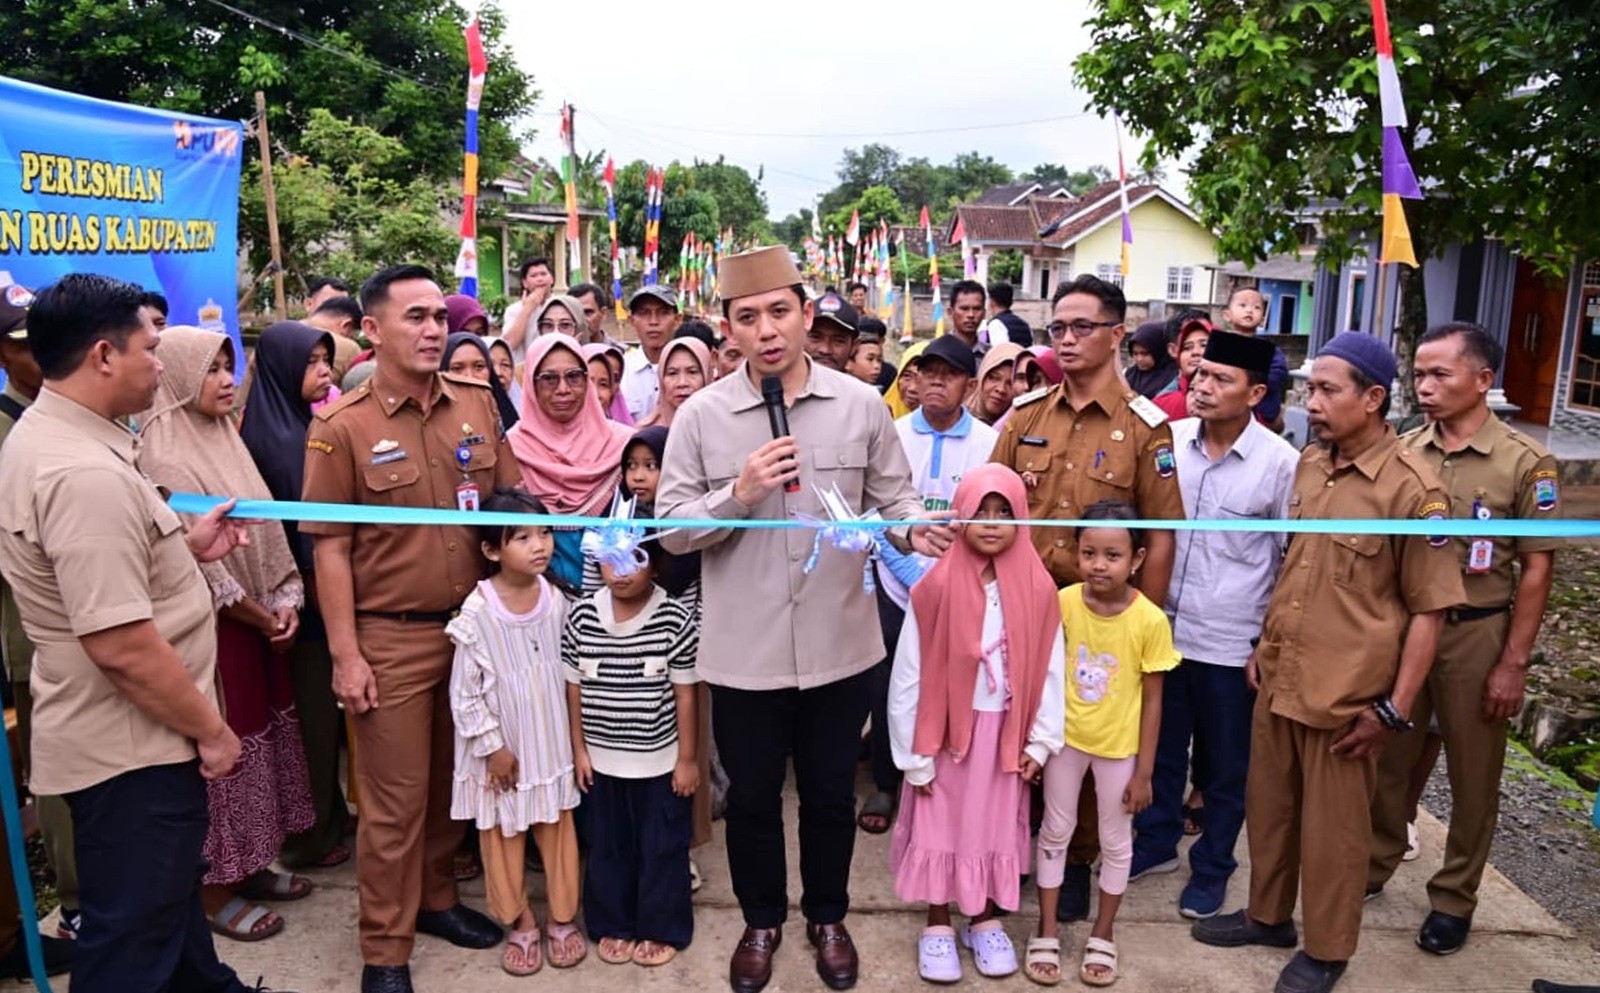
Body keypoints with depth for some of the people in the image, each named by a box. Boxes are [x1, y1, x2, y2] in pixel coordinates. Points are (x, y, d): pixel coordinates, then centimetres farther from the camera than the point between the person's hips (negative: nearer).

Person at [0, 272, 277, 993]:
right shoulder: (85, 473, -27)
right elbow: (120, 644, -29)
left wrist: (185, 548, 9)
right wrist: (210, 729, -17)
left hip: (121, 736, 10)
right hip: (132, 746, -10)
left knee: (169, 890, 28)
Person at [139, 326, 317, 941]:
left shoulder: (224, 437, 9)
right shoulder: (165, 457, -16)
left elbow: (266, 528, 9)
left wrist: (286, 602, -2)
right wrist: (261, 616, -10)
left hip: (263, 621, 8)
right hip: (216, 628, -8)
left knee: (260, 732, 15)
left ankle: (249, 865, 31)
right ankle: (215, 889, 18)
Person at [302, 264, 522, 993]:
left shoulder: (478, 405, 3)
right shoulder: (342, 426, -9)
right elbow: (330, 548, -8)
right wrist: (345, 654, -11)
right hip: (390, 637, -4)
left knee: (454, 781, 17)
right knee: (395, 799, 6)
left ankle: (438, 899, 38)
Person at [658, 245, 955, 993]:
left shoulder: (861, 405, -3)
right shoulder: (700, 415, -6)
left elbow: (893, 498, 2)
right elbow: (670, 528, -5)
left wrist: (916, 529, -20)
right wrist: (738, 494, -21)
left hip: (838, 643, 1)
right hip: (744, 649, 0)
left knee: (830, 795, 18)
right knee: (752, 797, 17)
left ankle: (828, 918, 43)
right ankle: (761, 920, 42)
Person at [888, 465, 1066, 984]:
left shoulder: (1037, 590, -8)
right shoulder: (936, 587, -15)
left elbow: (1050, 670, 0)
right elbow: (908, 676, -10)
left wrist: (1041, 741, 1)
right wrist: (916, 754, -7)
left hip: (1005, 732, 2)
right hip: (947, 730, -2)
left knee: (995, 826, 15)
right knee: (940, 825, 10)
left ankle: (985, 920, 35)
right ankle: (938, 925, 29)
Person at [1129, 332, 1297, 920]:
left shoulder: (1282, 463, -11)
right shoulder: (1168, 440, -2)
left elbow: (1295, 560, -3)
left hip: (1231, 644, -3)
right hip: (1163, 627, 3)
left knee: (1226, 766, 13)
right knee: (1160, 747, 19)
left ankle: (1213, 867, 33)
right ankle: (1156, 843, 39)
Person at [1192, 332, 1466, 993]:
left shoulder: (1413, 489, -15)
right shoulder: (1309, 465, 6)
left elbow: (1428, 610, -12)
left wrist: (1394, 708, -13)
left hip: (1345, 695, -6)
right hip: (1278, 679, 6)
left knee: (1332, 827, 10)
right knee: (1267, 806, 19)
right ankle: (1267, 914, 39)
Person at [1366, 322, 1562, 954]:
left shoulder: (1525, 463, -9)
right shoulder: (1402, 453, 0)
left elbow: (1536, 568, -7)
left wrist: (1513, 665, -9)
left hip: (1476, 633, -3)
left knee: (1473, 776, 11)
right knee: (1385, 761, 14)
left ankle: (1454, 899, 27)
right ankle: (1374, 865, 32)